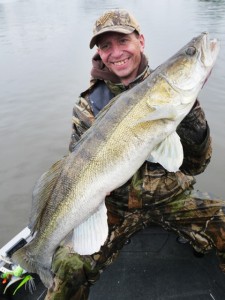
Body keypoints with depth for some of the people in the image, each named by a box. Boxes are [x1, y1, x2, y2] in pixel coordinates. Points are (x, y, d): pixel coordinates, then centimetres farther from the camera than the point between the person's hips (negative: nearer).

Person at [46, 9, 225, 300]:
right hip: (116, 204, -1)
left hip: (171, 197, 2)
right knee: (69, 265, -20)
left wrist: (189, 110, -24)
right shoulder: (90, 104, -5)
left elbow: (195, 165, -9)